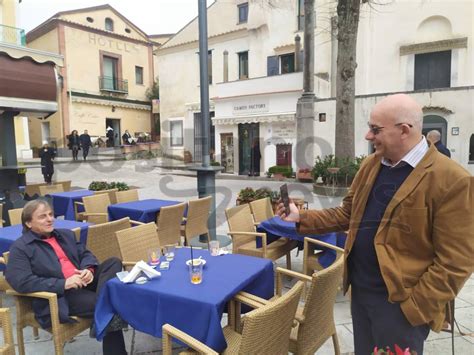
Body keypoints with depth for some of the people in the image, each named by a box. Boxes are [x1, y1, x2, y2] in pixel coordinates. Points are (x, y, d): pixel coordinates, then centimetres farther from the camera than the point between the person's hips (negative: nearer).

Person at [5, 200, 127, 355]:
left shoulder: (66, 234, 20)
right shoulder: (20, 248, -2)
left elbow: (85, 254, 18)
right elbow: (22, 282, -15)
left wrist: (89, 270, -8)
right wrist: (63, 284, -22)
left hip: (83, 282, 7)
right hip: (59, 296, -7)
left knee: (113, 262, -18)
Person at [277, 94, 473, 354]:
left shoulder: (452, 180, -17)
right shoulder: (370, 165, 4)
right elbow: (348, 214, 10)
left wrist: (415, 307, -16)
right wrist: (302, 218, -1)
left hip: (399, 303, -6)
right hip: (360, 291, 7)